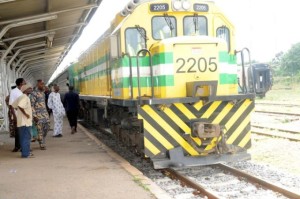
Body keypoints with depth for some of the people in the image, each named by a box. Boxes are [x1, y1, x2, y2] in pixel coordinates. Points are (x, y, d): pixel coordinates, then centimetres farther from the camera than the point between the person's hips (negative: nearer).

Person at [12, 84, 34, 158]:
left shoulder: (21, 97, 15)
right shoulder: (25, 97, -14)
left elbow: (13, 105, 18)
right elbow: (20, 106, -30)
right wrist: (25, 114, -21)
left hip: (23, 121, 10)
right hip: (25, 121, -10)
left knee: (24, 137, 14)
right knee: (26, 137, -6)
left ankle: (25, 152, 21)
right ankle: (26, 153, -4)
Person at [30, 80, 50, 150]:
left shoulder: (43, 93, 15)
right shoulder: (34, 93, -10)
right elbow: (31, 105, -13)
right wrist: (34, 115, -17)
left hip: (45, 113, 7)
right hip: (38, 114, -7)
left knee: (47, 126, 4)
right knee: (40, 130, -3)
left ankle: (41, 139, 25)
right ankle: (42, 145, 5)